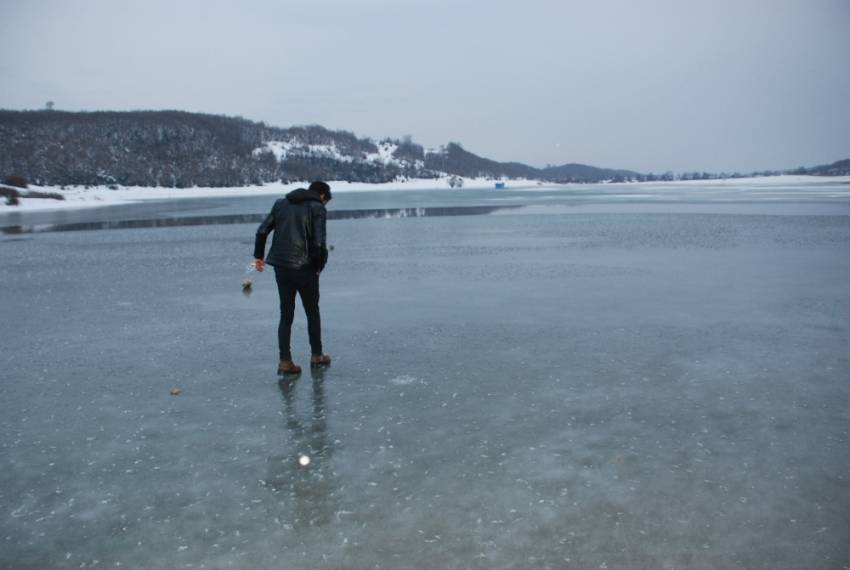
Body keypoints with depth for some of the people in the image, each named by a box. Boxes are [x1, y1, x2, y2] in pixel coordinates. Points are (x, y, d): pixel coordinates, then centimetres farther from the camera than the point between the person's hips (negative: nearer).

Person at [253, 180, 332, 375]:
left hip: (281, 267, 4)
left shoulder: (281, 203, 12)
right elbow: (319, 243, -15)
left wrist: (258, 255, 19)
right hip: (305, 268, -4)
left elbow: (262, 231, 9)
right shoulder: (317, 208, -5)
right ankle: (317, 356, 24)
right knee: (312, 312, 14)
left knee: (286, 315, 11)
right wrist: (320, 265, -1)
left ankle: (285, 360, 6)